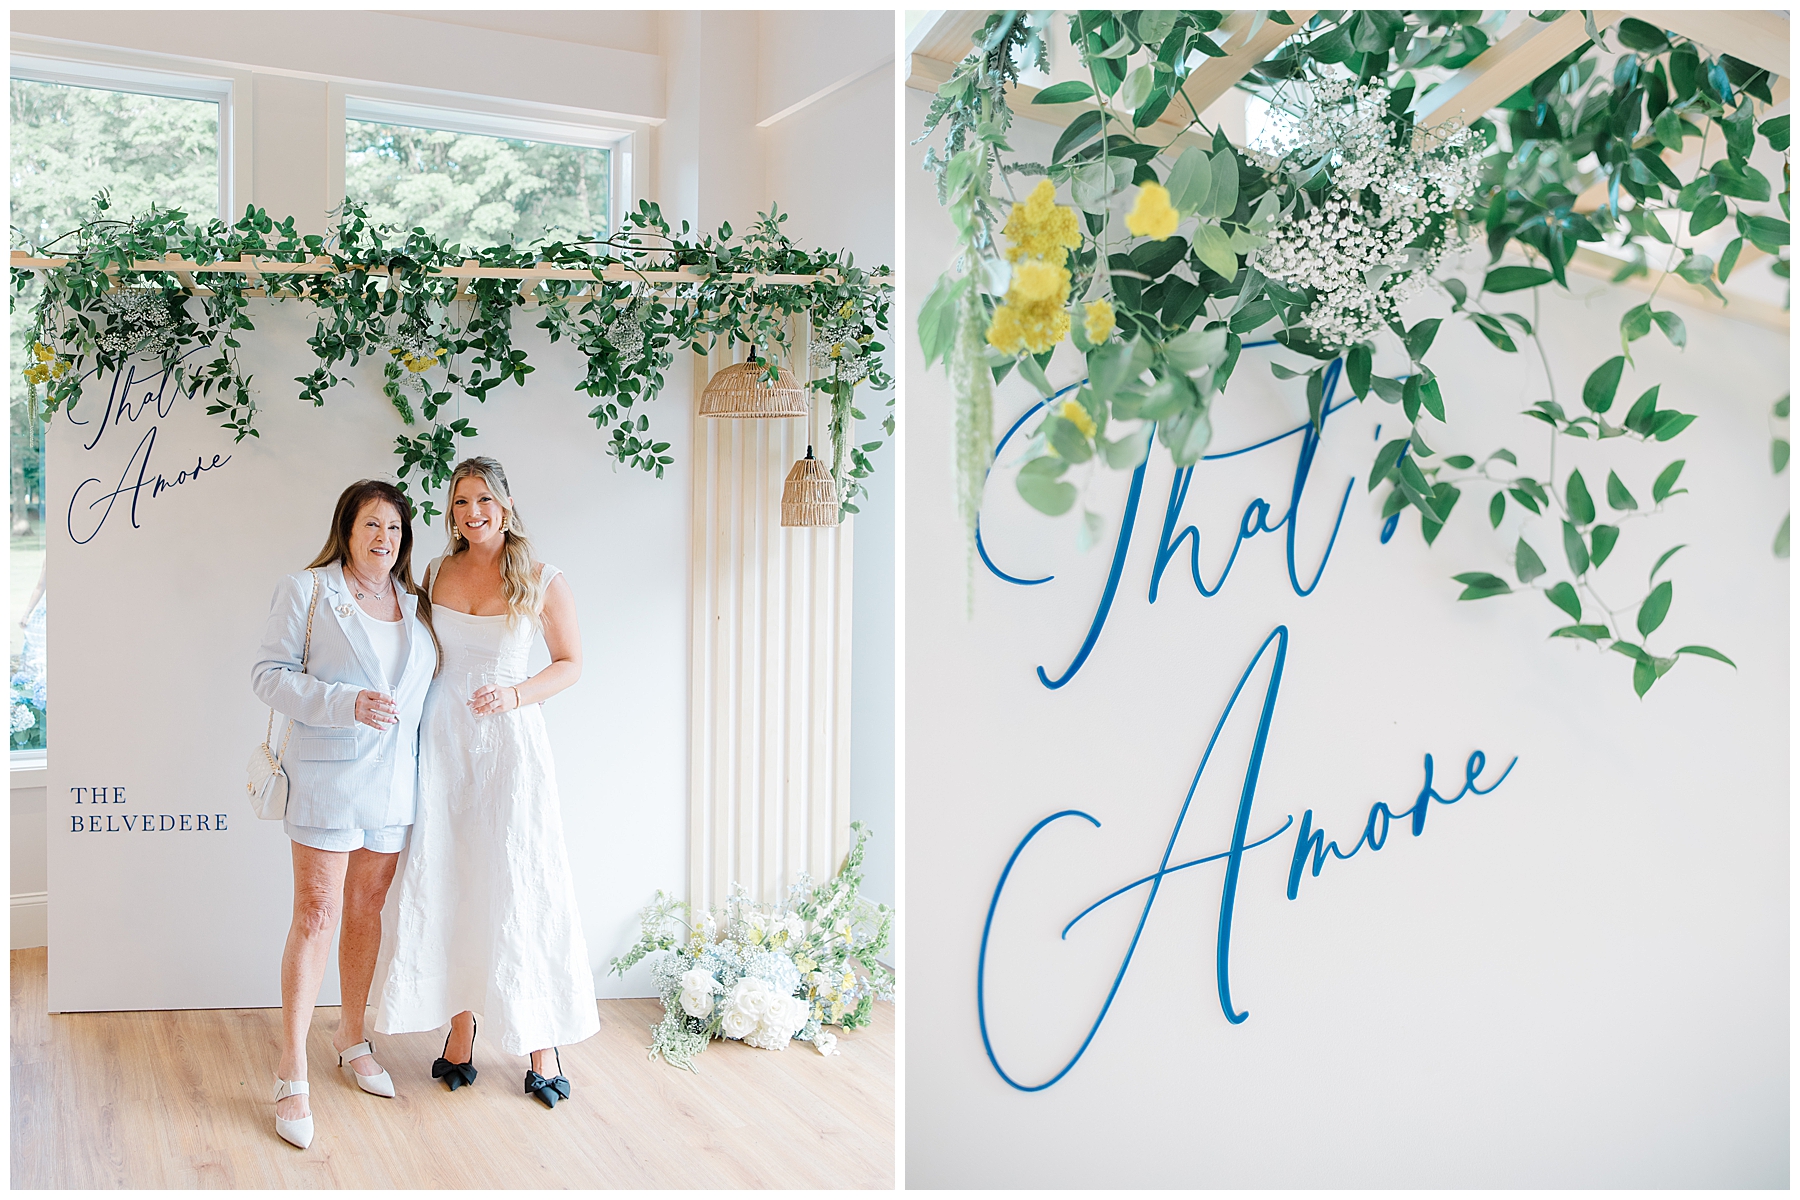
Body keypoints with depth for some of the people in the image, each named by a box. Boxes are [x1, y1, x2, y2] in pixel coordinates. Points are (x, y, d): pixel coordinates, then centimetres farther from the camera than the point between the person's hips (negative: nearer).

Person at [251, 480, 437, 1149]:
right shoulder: (306, 592, -2)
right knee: (316, 915, -7)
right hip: (327, 775, -5)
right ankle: (292, 1076, -1)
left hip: (393, 779, 5)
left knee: (368, 910, 12)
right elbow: (270, 675, -8)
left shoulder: (416, 604, 14)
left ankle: (352, 1039, 28)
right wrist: (348, 703, -19)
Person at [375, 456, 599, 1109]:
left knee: (520, 889, -3)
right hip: (441, 741, 3)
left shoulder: (544, 583, -3)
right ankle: (460, 1033, 14)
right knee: (447, 888, 3)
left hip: (508, 742, -3)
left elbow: (570, 662, 5)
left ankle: (542, 1047, 5)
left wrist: (514, 694, -10)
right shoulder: (434, 575, 8)